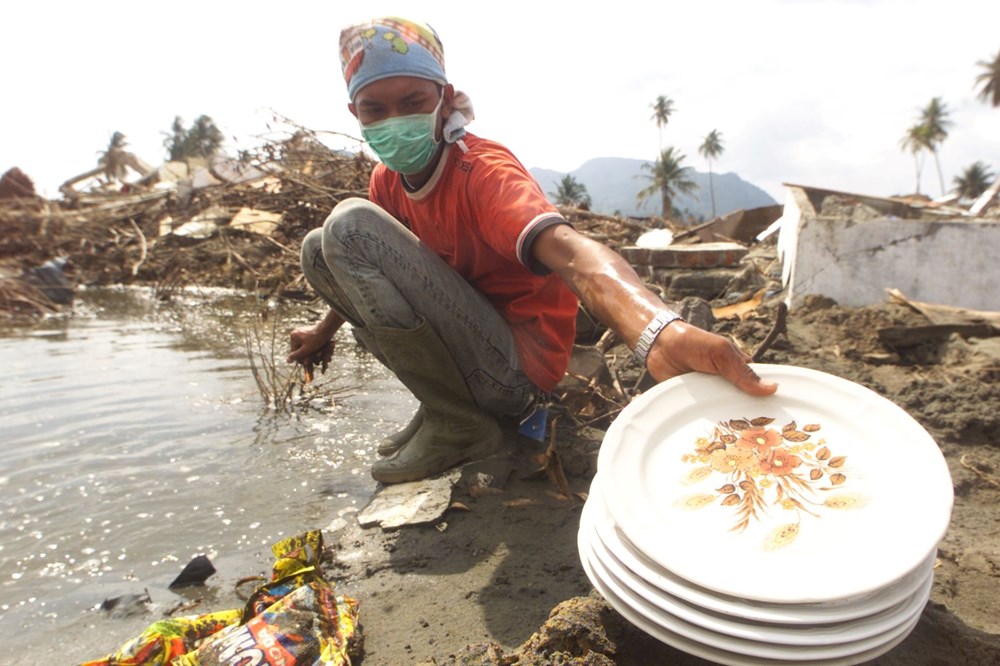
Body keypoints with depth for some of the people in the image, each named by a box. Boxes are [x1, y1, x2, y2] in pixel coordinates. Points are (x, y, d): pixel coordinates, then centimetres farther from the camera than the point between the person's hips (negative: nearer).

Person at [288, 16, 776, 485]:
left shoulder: (483, 171, -20)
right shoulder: (388, 180, 3)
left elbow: (569, 253, -41)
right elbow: (364, 267, 25)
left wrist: (661, 333, -59)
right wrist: (324, 330, 28)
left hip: (518, 367, -8)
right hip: (467, 349, 8)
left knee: (351, 225, -22)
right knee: (320, 247, 8)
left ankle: (457, 424, -10)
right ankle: (446, 398, 6)